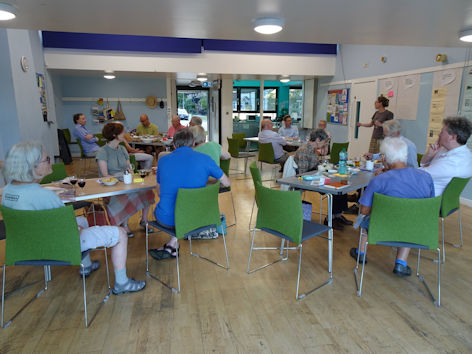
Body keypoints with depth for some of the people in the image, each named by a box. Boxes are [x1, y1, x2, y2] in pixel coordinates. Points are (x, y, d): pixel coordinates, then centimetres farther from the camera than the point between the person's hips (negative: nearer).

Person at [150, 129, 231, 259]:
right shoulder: (205, 159, -4)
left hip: (167, 220, 1)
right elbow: (227, 183, 7)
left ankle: (172, 247, 30)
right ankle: (172, 245, 20)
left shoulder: (163, 160, 0)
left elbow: (159, 192, 12)